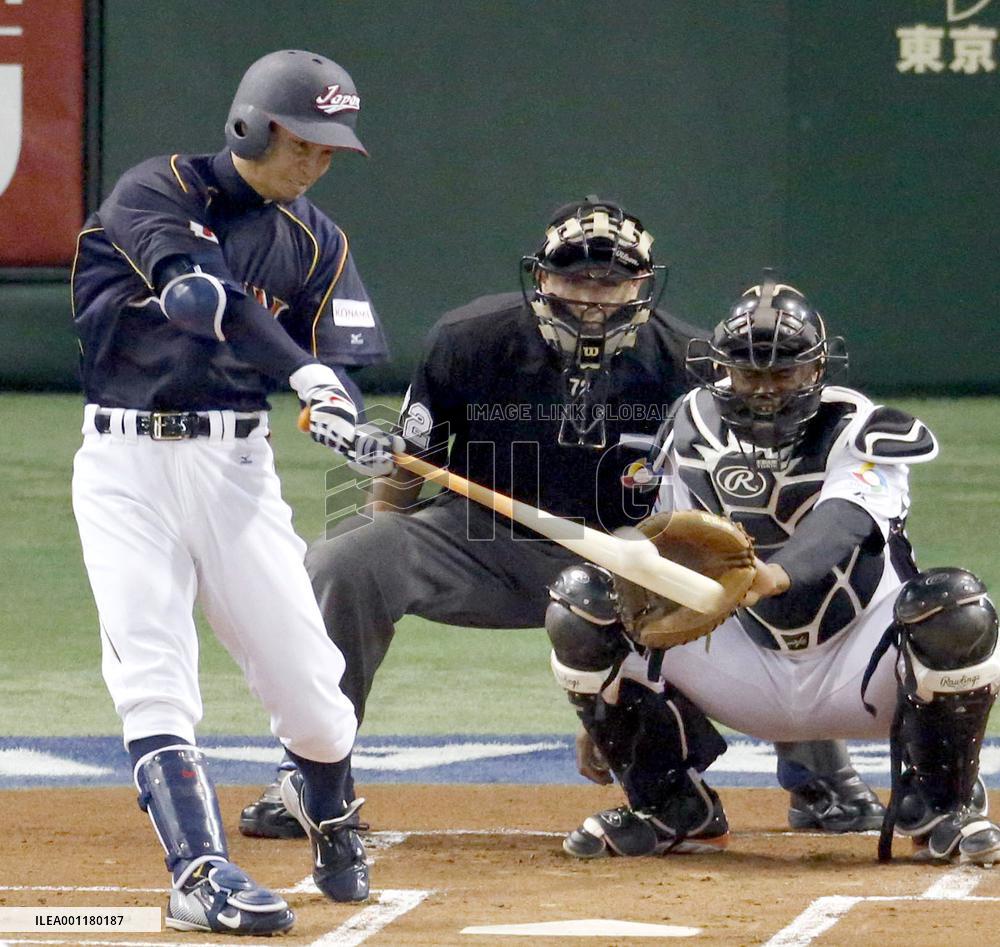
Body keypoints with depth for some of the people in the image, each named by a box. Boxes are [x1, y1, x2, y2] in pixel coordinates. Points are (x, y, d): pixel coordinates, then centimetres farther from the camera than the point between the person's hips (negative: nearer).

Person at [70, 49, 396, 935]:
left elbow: (352, 363, 1)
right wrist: (306, 372, -36)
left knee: (306, 680, 1)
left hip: (237, 464, 3)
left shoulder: (315, 242, 9)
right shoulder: (155, 193, -6)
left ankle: (329, 812, 31)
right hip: (127, 463, -3)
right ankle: (201, 871, -17)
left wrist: (359, 428, -23)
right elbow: (200, 292, -24)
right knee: (154, 680, -15)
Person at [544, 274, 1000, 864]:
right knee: (581, 603, -13)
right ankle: (675, 811, 1)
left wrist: (777, 574, -61)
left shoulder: (860, 433, -16)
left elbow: (841, 525, -38)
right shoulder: (693, 429, -2)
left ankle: (939, 805, -9)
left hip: (859, 673, -3)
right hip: (749, 674, 4)